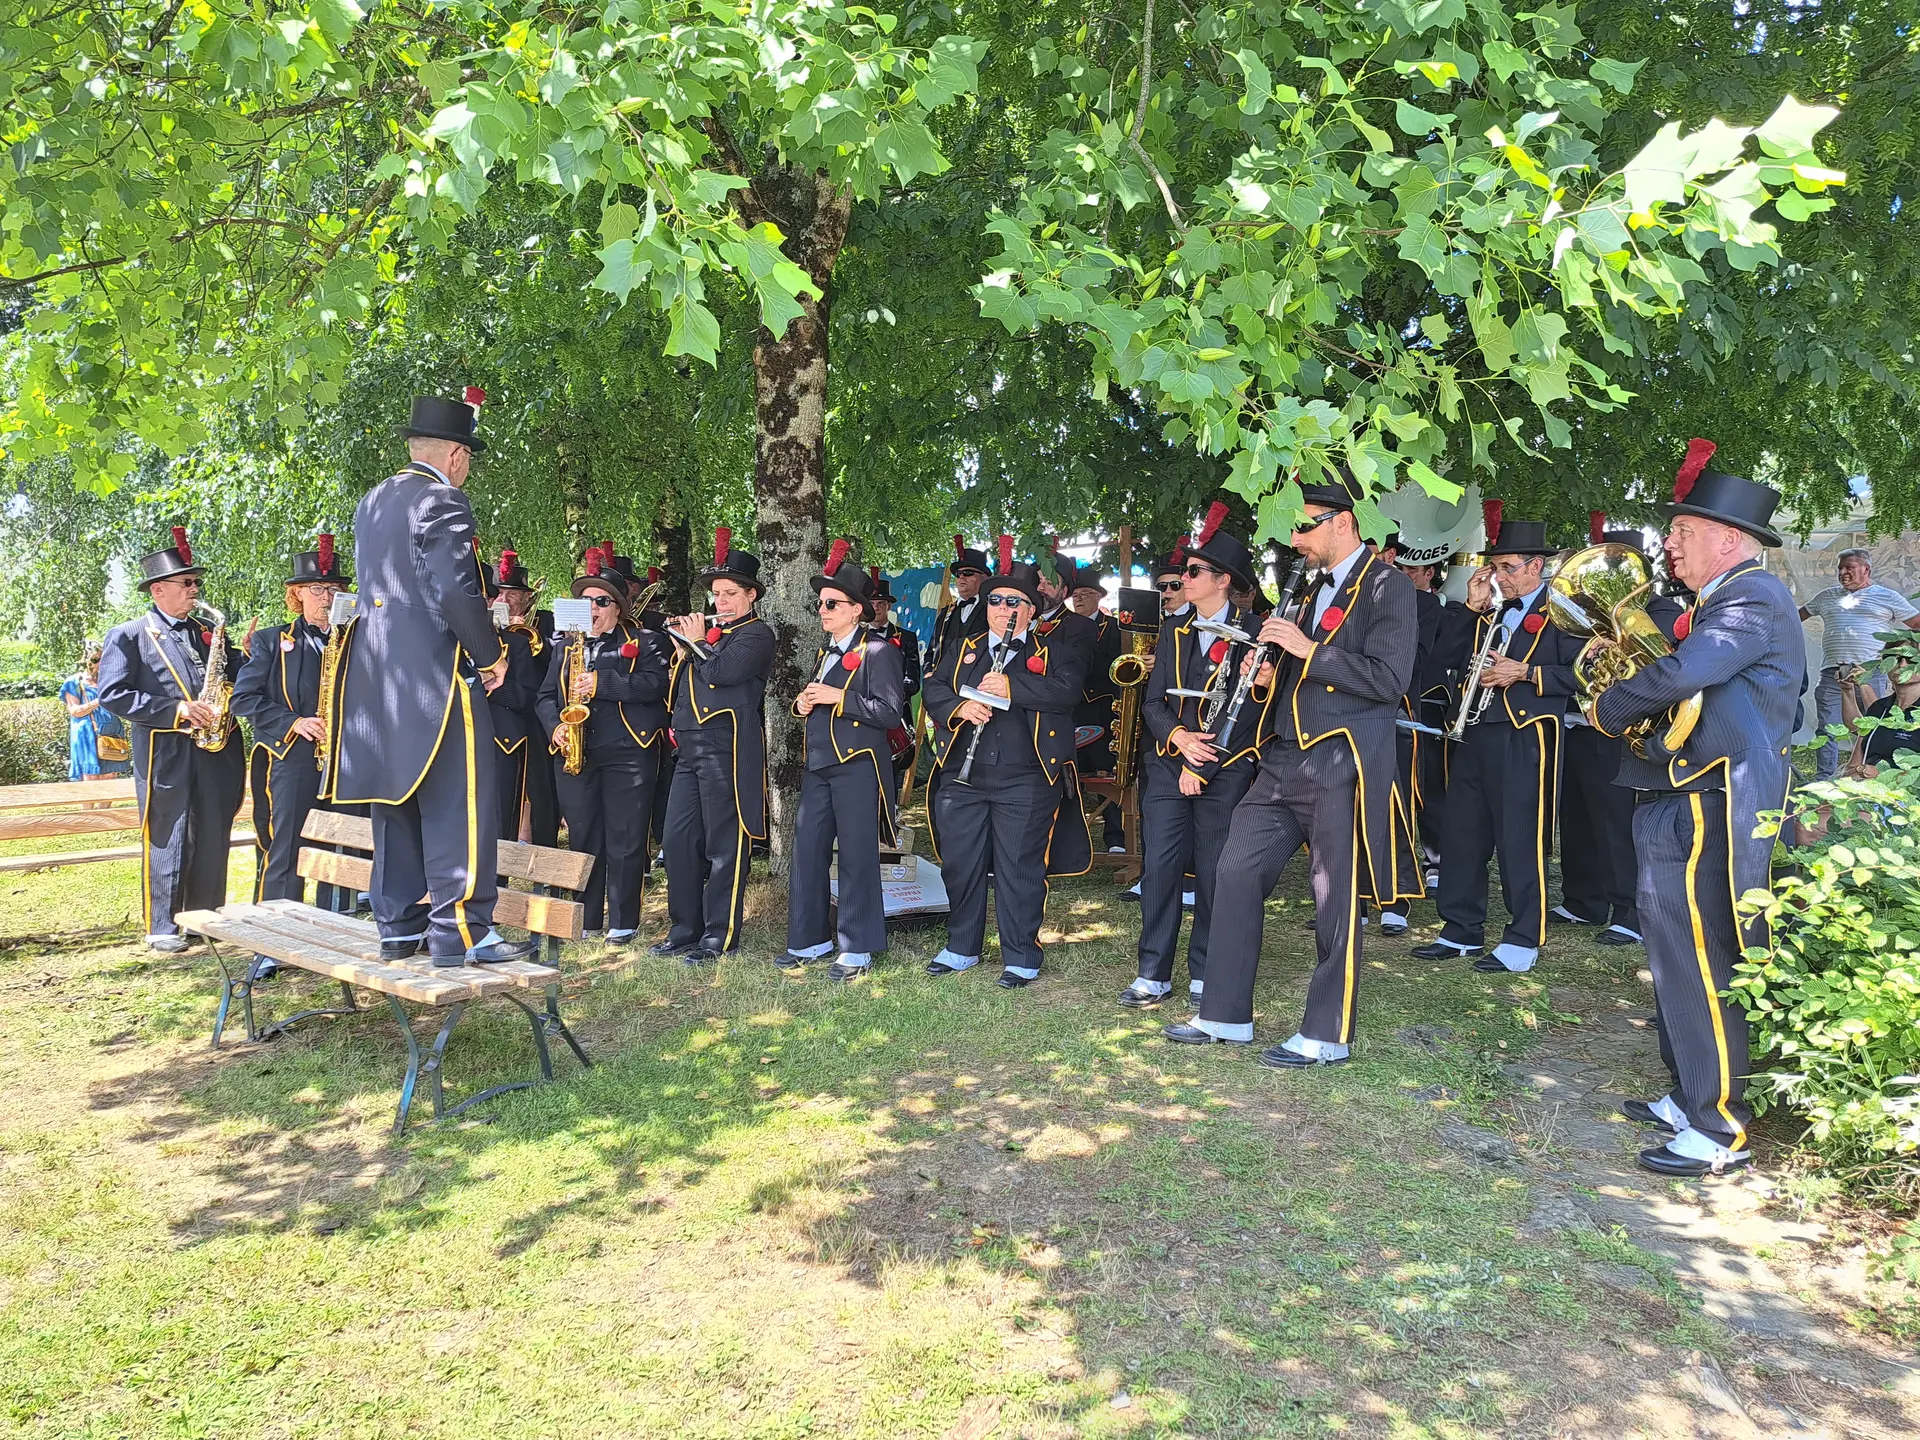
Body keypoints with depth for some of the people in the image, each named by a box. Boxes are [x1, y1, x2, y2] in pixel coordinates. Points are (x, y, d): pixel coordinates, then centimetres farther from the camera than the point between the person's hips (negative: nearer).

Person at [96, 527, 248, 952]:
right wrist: (175, 710, -15)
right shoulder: (128, 636, 2)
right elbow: (113, 695, -7)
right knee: (166, 840, 1)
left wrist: (248, 658, -6)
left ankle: (207, 916, 19)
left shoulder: (210, 632, 17)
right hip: (164, 754, -4)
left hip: (216, 751, 4)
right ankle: (161, 926, 9)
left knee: (213, 838, 8)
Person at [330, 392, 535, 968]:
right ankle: (460, 931, -5)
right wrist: (492, 656, -9)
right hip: (435, 675, -9)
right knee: (459, 803, -5)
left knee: (397, 799, 13)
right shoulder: (441, 501, -11)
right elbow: (456, 592, -21)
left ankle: (400, 926, 19)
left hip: (377, 678, 9)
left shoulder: (371, 503, 16)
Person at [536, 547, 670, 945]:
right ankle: (585, 919, 17)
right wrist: (555, 727, -5)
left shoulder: (643, 642, 4)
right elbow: (545, 696, 15)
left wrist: (602, 683, -20)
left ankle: (623, 923, 6)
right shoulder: (564, 645, 19)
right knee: (582, 837, 8)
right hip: (575, 754, 4)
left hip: (628, 752, -4)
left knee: (625, 840, -2)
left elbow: (655, 684, -13)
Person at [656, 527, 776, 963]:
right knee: (678, 840, 8)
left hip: (728, 748, -8)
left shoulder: (756, 634, -2)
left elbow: (722, 672, -20)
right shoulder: (709, 633, 23)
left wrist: (696, 643, -2)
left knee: (724, 846, -2)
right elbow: (677, 692, 21)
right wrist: (681, 651, 7)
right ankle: (684, 930, 18)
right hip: (690, 749, 8)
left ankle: (720, 936, 5)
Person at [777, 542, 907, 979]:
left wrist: (838, 697, -18)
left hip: (858, 766, -8)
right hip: (818, 764, 8)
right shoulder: (824, 653, 19)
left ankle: (858, 950, 8)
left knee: (857, 857, -2)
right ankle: (810, 939, 21)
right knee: (807, 851, 8)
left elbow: (890, 712, -15)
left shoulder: (878, 651, -8)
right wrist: (803, 704, 5)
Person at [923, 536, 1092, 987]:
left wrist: (1010, 687, -20)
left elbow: (1067, 689, -15)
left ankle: (1021, 958, 11)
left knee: (1019, 869, -1)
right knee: (959, 864, 10)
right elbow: (933, 687, 6)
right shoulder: (964, 650, 16)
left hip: (1024, 782, -4)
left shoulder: (1055, 652, 4)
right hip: (961, 778, 4)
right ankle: (962, 947, 26)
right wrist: (959, 707, -15)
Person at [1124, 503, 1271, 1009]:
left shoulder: (1251, 634, -5)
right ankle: (1154, 974, 8)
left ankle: (1205, 976, 14)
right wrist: (1178, 737, -11)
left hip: (1226, 770, -4)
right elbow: (1153, 701, 9)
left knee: (1215, 873, 1)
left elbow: (1249, 708, -10)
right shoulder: (1173, 629, 12)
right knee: (1159, 866, 0)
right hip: (1167, 766, 4)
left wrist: (1201, 765, -12)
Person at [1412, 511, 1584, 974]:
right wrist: (1471, 607, 2)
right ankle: (1461, 931, 20)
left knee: (1521, 840, -2)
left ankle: (1523, 941, 8)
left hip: (1526, 740, -7)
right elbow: (1449, 656, 9)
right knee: (1461, 834, 9)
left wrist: (1525, 672, -17)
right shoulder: (1489, 610, 17)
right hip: (1475, 735, 7)